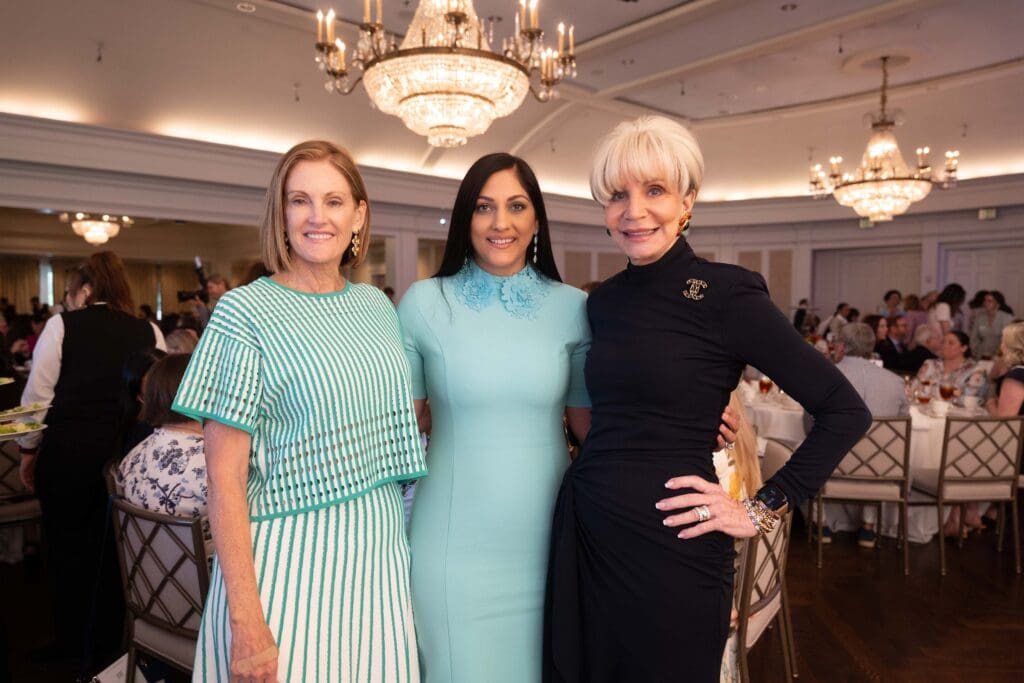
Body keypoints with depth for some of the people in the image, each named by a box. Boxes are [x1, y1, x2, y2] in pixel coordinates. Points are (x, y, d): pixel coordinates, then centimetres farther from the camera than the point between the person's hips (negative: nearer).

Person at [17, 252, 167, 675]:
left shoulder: (62, 325, -3)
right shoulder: (148, 331, 2)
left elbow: (38, 395, -3)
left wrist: (28, 450, 9)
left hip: (68, 450, -2)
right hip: (128, 453, 2)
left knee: (68, 547, 15)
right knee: (114, 549, 15)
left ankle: (71, 646, 31)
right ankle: (106, 647, 29)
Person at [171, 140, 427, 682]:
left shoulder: (378, 306, 5)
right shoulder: (244, 311, -9)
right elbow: (224, 479, -11)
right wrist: (246, 622, -15)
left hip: (379, 551, 5)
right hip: (285, 557, -4)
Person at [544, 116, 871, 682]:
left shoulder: (725, 294, -11)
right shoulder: (602, 301, 6)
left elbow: (845, 411, -10)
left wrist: (763, 510, -10)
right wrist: (592, 475, 7)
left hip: (671, 546, -5)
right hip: (582, 535, 6)